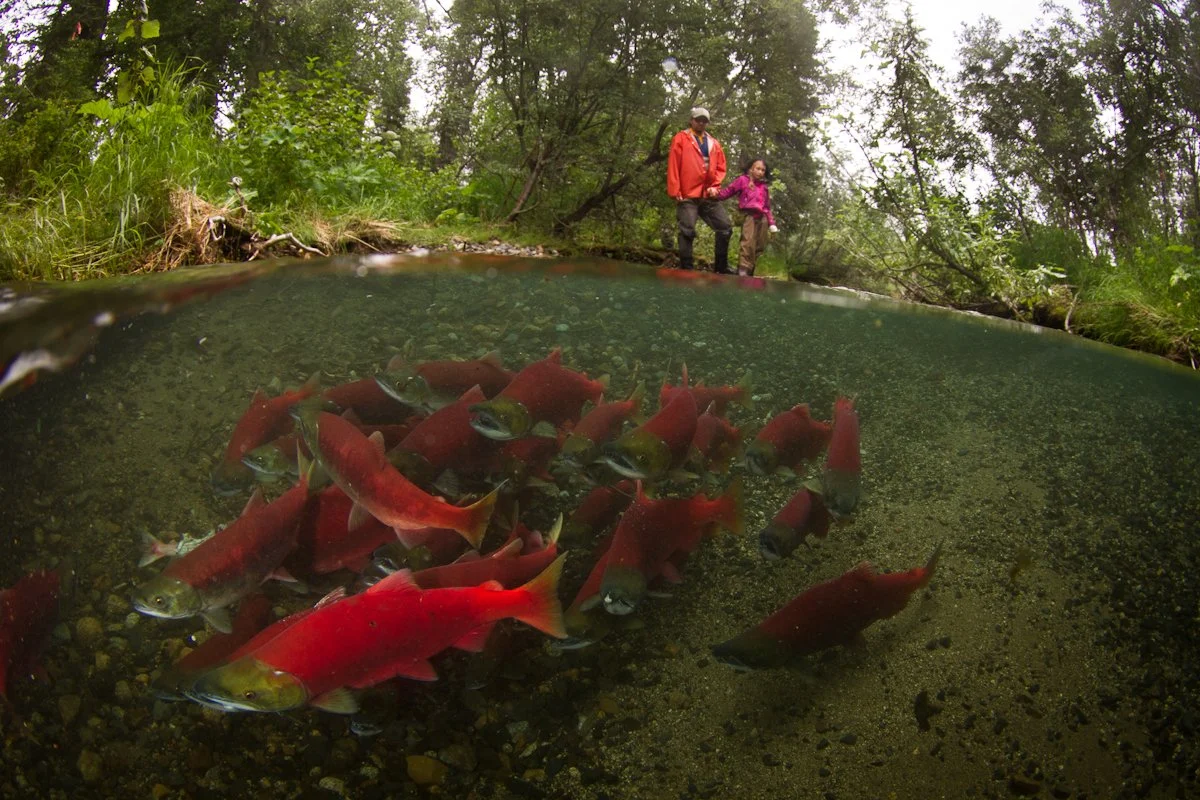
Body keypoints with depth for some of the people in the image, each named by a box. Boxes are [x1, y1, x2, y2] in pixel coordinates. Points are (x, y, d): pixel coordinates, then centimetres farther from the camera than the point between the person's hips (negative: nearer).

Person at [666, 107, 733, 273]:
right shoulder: (681, 139, 4)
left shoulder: (714, 143, 17)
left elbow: (720, 168, 18)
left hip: (708, 196, 5)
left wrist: (715, 186, 0)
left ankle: (721, 266, 11)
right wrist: (675, 191, -10)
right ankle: (686, 268, -3)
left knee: (725, 227, 2)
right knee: (687, 232, -7)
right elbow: (673, 166, -3)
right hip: (688, 196, -5)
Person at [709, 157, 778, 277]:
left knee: (759, 246, 4)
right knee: (748, 242, -22)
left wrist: (771, 223, 16)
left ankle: (750, 270, 10)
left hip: (762, 218, 6)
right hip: (749, 215, -6)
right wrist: (716, 193, -17)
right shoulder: (743, 180, 9)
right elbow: (729, 191, 3)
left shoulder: (764, 187, 23)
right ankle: (743, 269, -22)